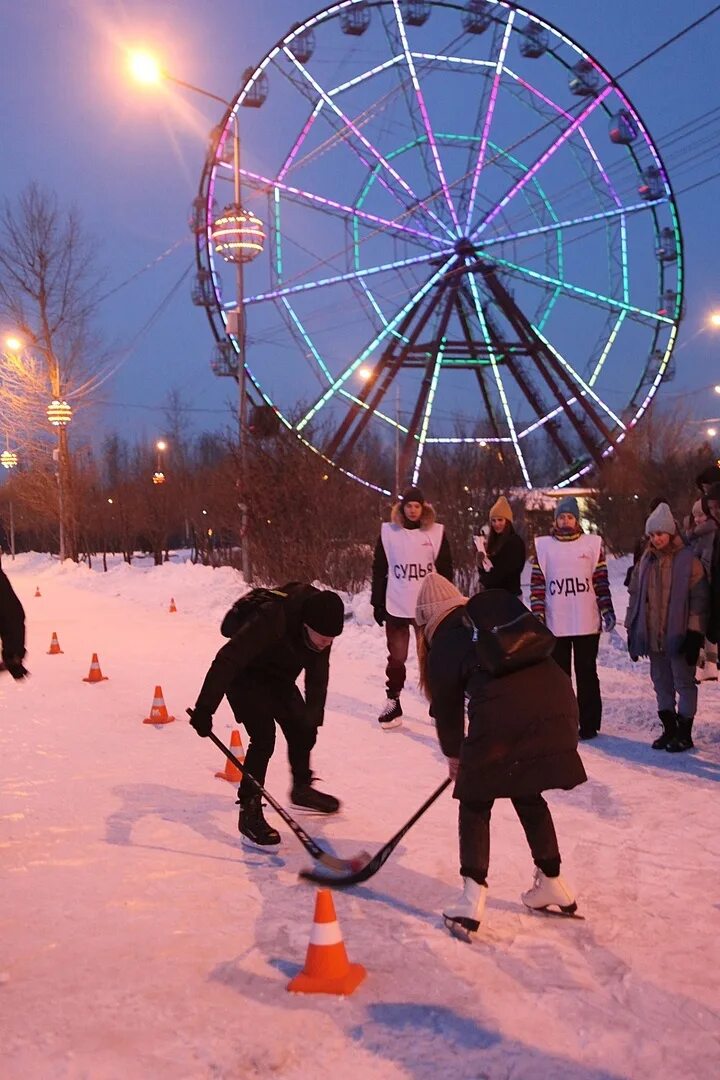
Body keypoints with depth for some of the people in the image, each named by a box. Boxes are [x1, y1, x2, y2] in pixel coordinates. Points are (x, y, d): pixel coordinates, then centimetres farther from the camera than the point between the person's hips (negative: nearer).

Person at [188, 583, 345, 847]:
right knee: (263, 738, -18)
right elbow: (227, 660, -41)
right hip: (244, 677, -7)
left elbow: (318, 675, -4)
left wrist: (313, 714, -6)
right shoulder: (271, 619, -40)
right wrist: (205, 708, -43)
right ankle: (249, 811, -8)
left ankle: (302, 789, 33)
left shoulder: (321, 624, -18)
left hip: (279, 678, 7)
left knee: (302, 728, 8)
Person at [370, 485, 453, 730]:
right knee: (396, 658, 9)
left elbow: (445, 571, 2)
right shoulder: (388, 531, 0)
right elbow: (379, 570, 4)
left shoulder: (436, 532, -1)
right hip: (396, 606, 0)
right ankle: (392, 704, 18)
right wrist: (377, 604, 1)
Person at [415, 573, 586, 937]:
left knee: (475, 803, 16)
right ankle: (552, 884, 35)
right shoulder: (500, 605, 24)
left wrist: (453, 755, 39)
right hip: (556, 698, 5)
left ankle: (472, 899, 11)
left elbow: (447, 706, 21)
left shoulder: (443, 644, 13)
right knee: (529, 796, 26)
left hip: (501, 710, -5)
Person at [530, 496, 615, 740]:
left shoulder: (593, 544, 4)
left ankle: (589, 723, 14)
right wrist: (537, 614, -3)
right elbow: (537, 583, 3)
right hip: (555, 624, 1)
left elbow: (601, 581, 5)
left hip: (587, 623, -1)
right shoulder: (543, 546, 5)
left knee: (587, 674, 6)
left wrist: (607, 610, 0)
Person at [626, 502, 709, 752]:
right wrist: (632, 630, 11)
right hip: (652, 635, 6)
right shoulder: (646, 561, 9)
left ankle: (684, 733, 12)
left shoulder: (688, 560, -8)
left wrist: (694, 633, -14)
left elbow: (699, 598, -10)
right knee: (661, 683, 13)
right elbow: (635, 596, 13)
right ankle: (669, 729, 25)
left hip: (678, 635, -6)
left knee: (684, 682, 3)